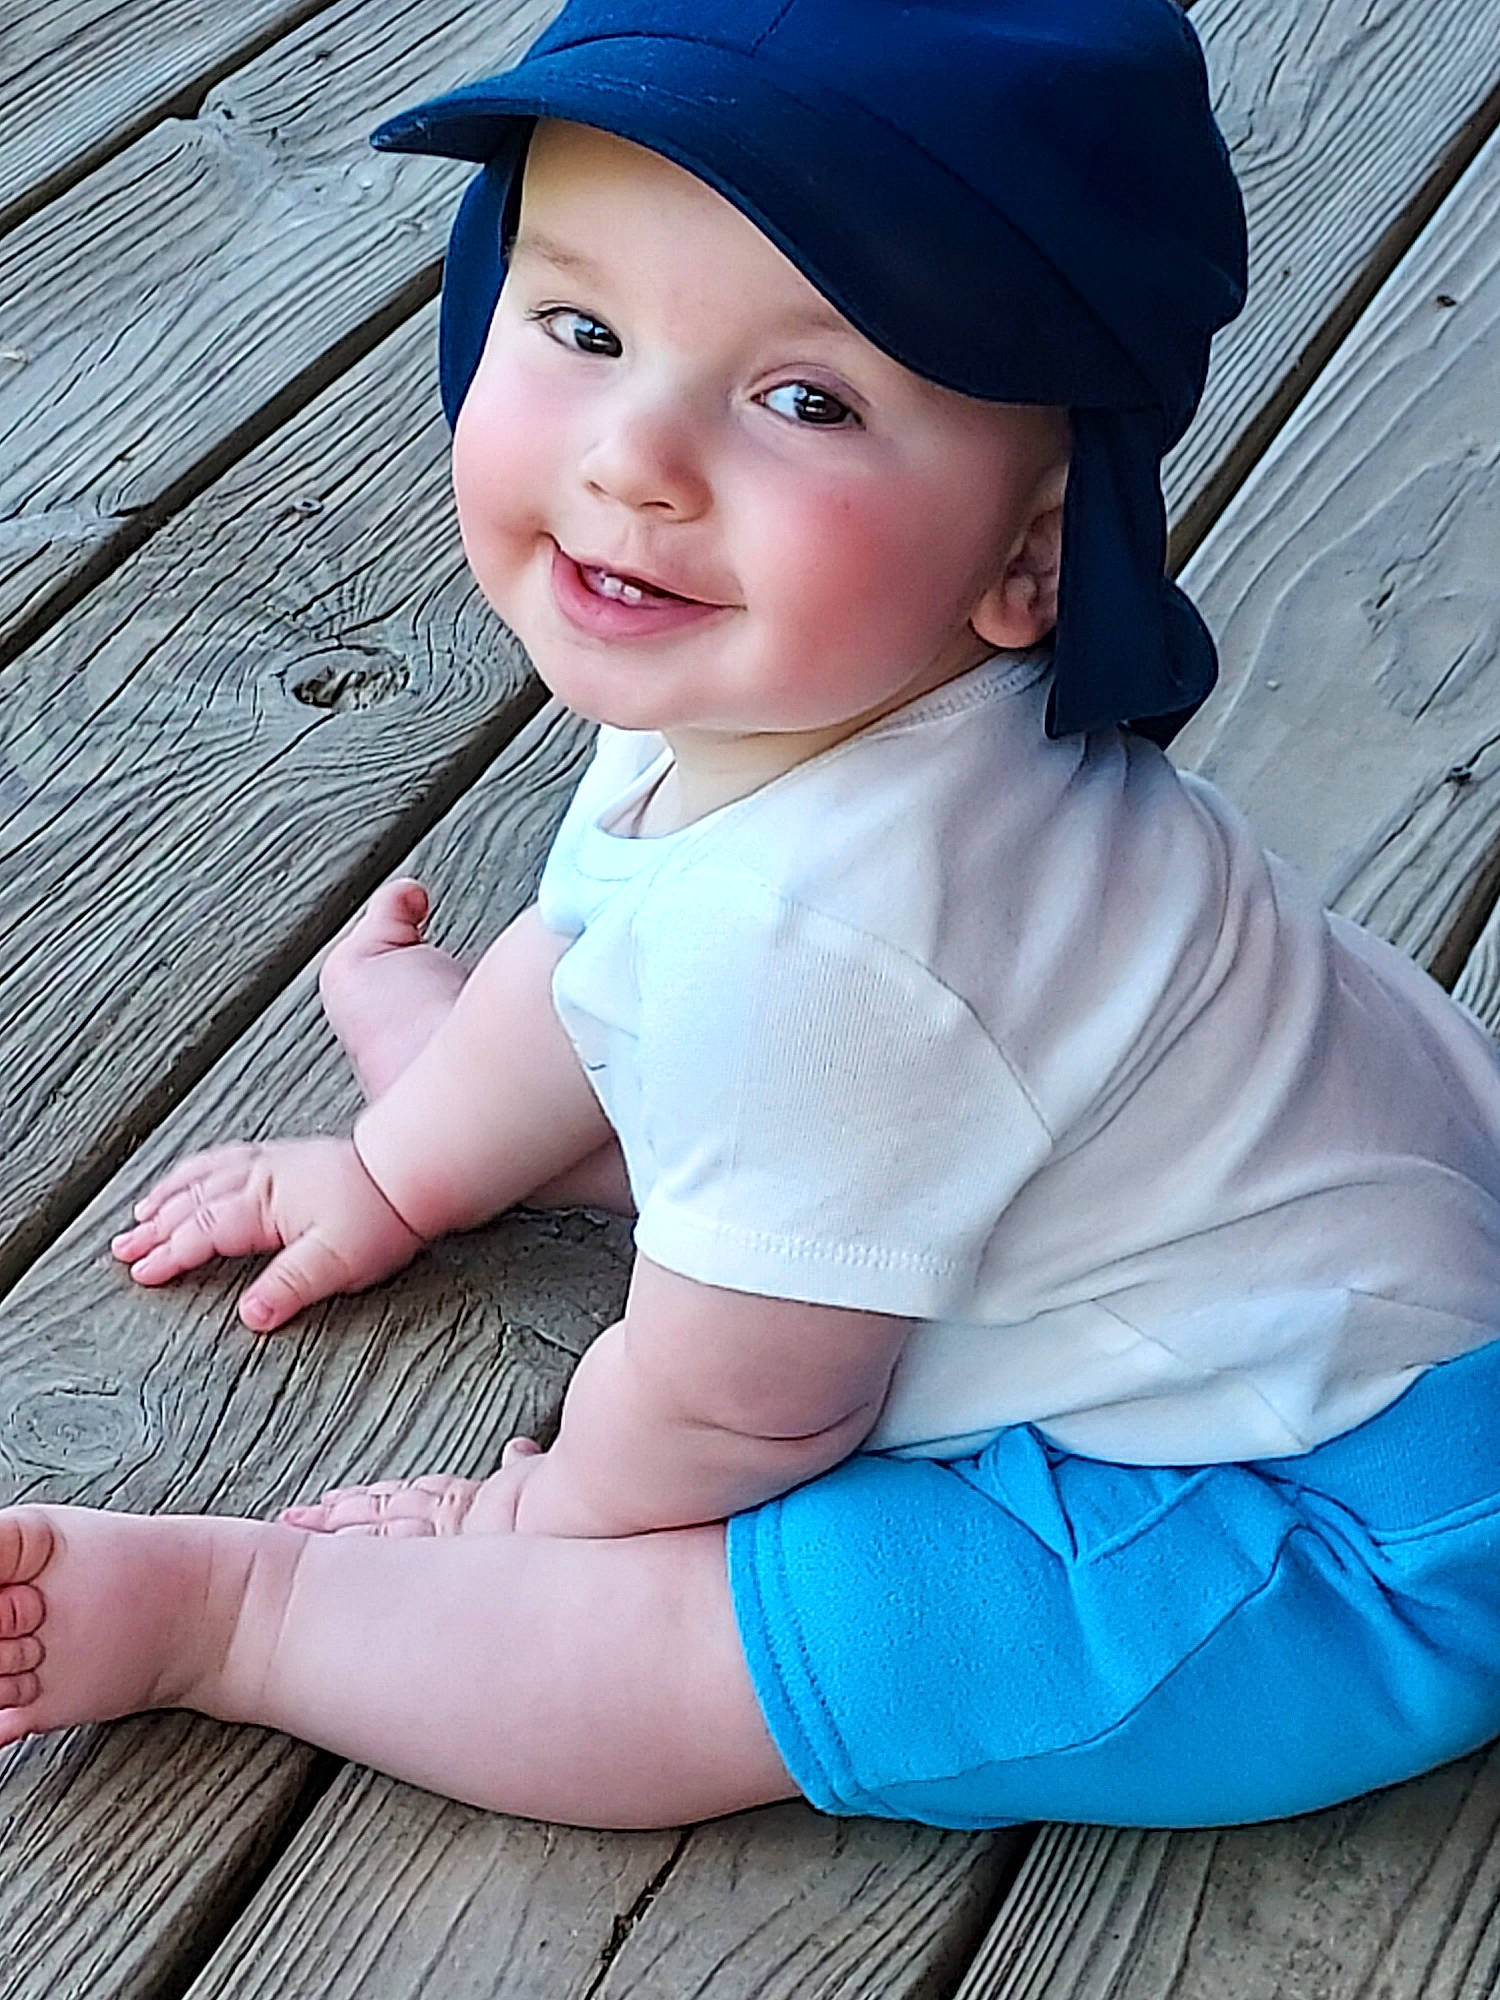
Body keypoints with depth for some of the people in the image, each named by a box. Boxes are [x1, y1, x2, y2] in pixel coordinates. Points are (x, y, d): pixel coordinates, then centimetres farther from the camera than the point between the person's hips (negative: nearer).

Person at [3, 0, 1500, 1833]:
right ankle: (429, 1038, 47)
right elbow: (603, 933, 15)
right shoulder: (758, 697, -8)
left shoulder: (803, 933, -37)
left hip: (1333, 1549, -9)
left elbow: (731, 1415, -21)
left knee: (678, 1634, -19)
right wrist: (404, 1169, 26)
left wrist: (550, 1510, -1)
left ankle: (207, 1604, 1)